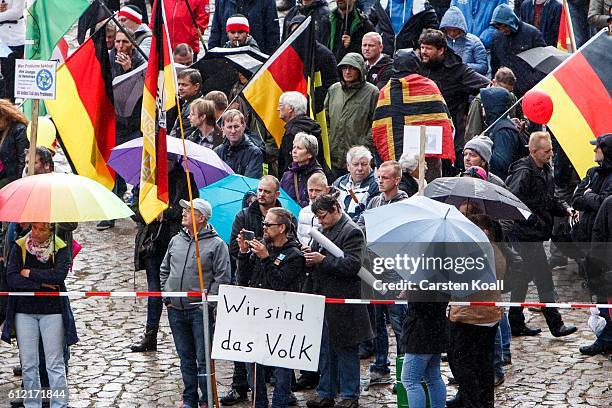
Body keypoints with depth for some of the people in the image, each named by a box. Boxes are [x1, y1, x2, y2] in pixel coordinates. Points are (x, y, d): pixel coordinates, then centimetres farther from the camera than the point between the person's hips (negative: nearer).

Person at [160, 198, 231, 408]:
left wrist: (207, 302, -12)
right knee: (186, 358, 13)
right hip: (175, 310, 5)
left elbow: (222, 278, -8)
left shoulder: (216, 244, -6)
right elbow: (164, 270, 21)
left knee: (203, 359, -5)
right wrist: (166, 295, 11)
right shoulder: (176, 241, 11)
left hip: (200, 311, -5)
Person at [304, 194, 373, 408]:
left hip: (342, 303, -8)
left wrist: (323, 260, -23)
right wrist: (311, 255, 4)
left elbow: (352, 265, -22)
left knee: (346, 350, 1)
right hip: (322, 300, 8)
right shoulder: (324, 230, 14)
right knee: (325, 351, 14)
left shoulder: (352, 233, -12)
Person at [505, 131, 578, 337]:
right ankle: (556, 324, -5)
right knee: (544, 277, -8)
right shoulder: (523, 172, -17)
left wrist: (565, 209, 8)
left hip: (534, 235, 10)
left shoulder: (545, 170, 13)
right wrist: (532, 220, -22)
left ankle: (515, 323, 21)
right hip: (526, 234, -10)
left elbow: (550, 199, 24)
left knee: (523, 277, 14)